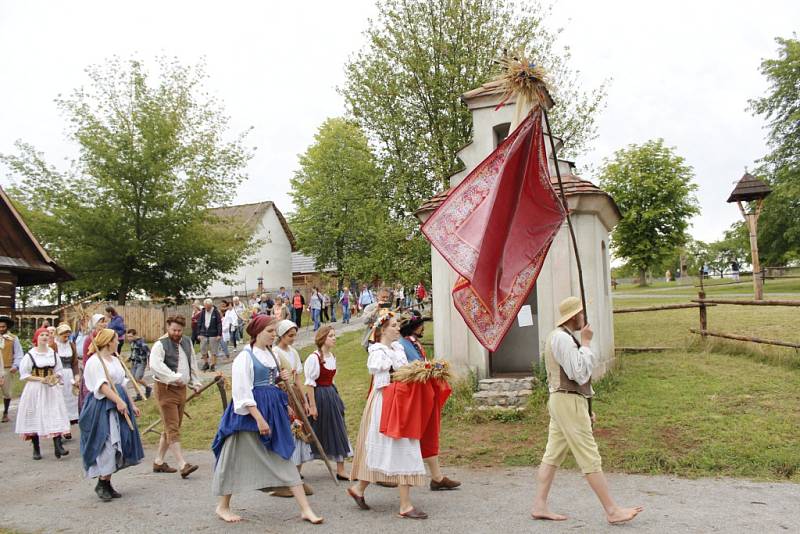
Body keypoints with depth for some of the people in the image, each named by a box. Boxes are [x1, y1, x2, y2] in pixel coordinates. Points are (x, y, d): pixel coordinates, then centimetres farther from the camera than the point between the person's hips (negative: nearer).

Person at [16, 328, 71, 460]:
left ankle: (58, 447, -10)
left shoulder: (53, 354, 6)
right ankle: (36, 450, 14)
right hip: (35, 389, -3)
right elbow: (24, 375, -7)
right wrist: (41, 379, -17)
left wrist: (55, 378, -8)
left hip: (52, 389, 3)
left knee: (55, 416, -7)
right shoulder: (30, 355, -6)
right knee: (35, 418, 3)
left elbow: (58, 371, 13)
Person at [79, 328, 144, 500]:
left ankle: (107, 483, 16)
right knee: (107, 444, -12)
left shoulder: (115, 360, 17)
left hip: (120, 405, 9)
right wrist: (118, 400, -28)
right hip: (103, 407, -9)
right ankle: (101, 484, 0)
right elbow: (101, 385, -20)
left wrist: (131, 404, 19)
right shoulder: (95, 361, -9)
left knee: (117, 445, 8)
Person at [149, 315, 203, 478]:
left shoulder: (187, 342, 10)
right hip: (166, 389, -8)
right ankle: (183, 465, -13)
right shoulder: (160, 345, -11)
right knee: (173, 429, -9)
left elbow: (193, 364, 22)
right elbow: (155, 365, -27)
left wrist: (195, 382, 19)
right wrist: (174, 377, -29)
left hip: (181, 389, 8)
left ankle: (158, 462, 26)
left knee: (171, 428, 14)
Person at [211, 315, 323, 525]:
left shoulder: (271, 354, 9)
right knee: (236, 460, 7)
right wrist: (259, 418, -23)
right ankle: (223, 506, 28)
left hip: (273, 410, 7)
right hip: (250, 413, -7)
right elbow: (242, 392, -19)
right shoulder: (245, 357, -13)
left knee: (284, 457, 4)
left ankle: (305, 509, 5)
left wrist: (281, 378, 1)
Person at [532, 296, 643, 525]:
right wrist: (586, 343, -14)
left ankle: (539, 506, 10)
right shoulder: (563, 338, -16)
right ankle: (612, 510, 2)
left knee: (552, 455, 9)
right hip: (569, 402, -11)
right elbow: (580, 373, -21)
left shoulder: (560, 336, 18)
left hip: (560, 401, 11)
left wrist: (585, 409, 22)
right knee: (590, 459, -5)